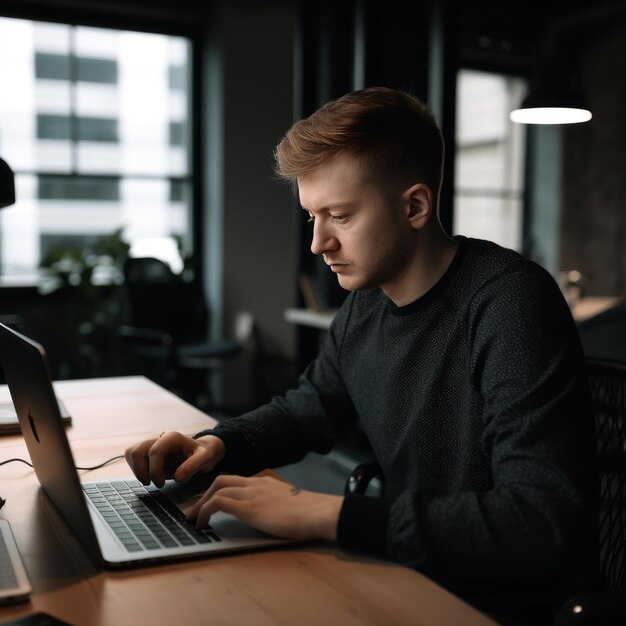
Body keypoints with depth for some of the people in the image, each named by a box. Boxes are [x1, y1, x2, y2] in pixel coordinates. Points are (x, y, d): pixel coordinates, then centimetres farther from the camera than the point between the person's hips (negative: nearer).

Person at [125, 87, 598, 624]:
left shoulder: (510, 303, -24)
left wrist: (328, 515, -33)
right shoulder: (366, 304, 0)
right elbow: (306, 410, 15)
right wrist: (217, 444, -5)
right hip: (413, 579, 6)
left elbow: (543, 522, -32)